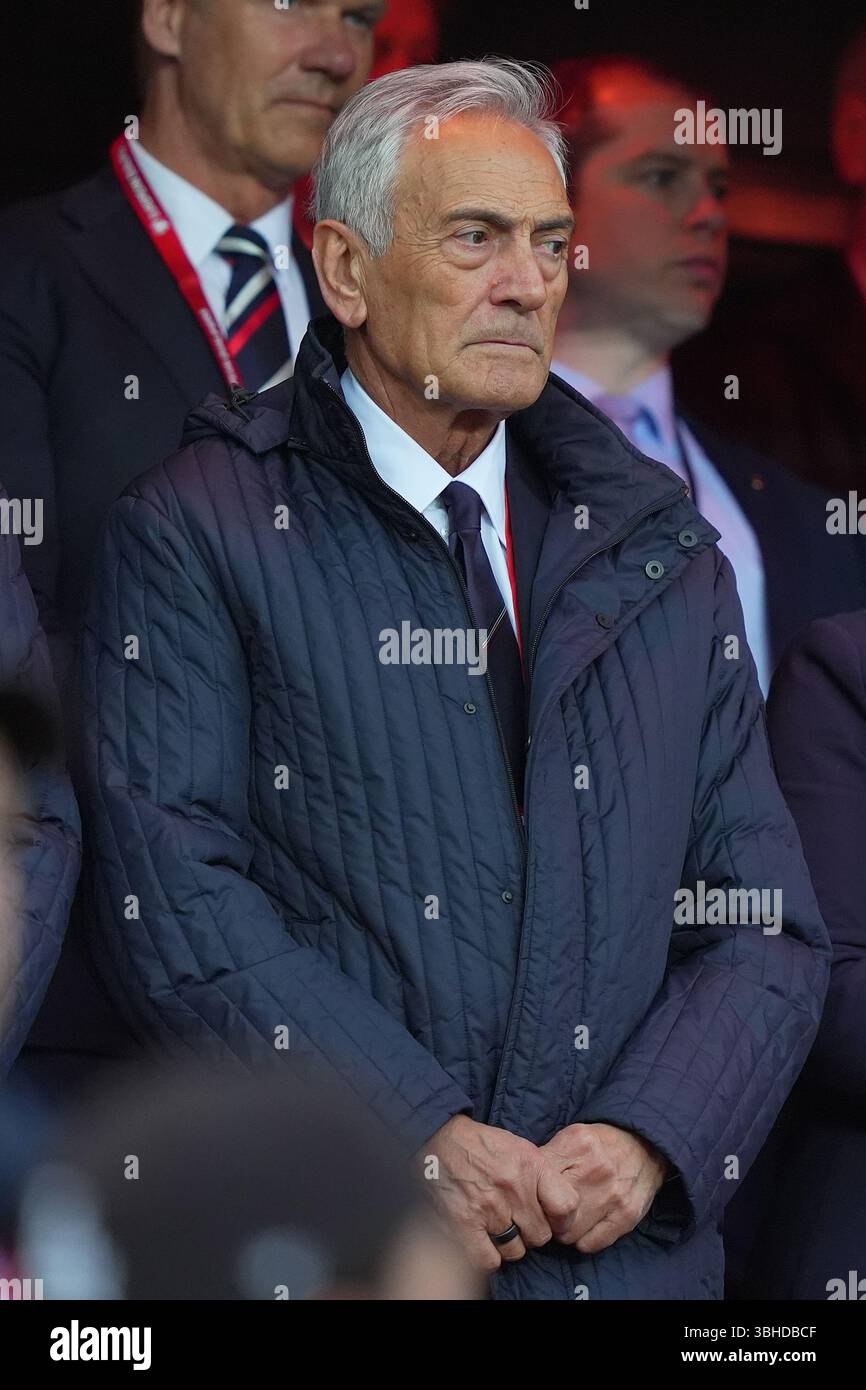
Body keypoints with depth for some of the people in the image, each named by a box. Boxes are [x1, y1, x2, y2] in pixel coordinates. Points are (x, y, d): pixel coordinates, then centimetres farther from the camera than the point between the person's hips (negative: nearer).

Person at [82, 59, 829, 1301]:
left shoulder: (667, 556, 13)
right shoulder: (195, 534, 1)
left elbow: (770, 928, 9)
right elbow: (172, 904, -10)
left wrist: (647, 1140, -8)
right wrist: (419, 1138, -17)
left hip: (633, 1246, 3)